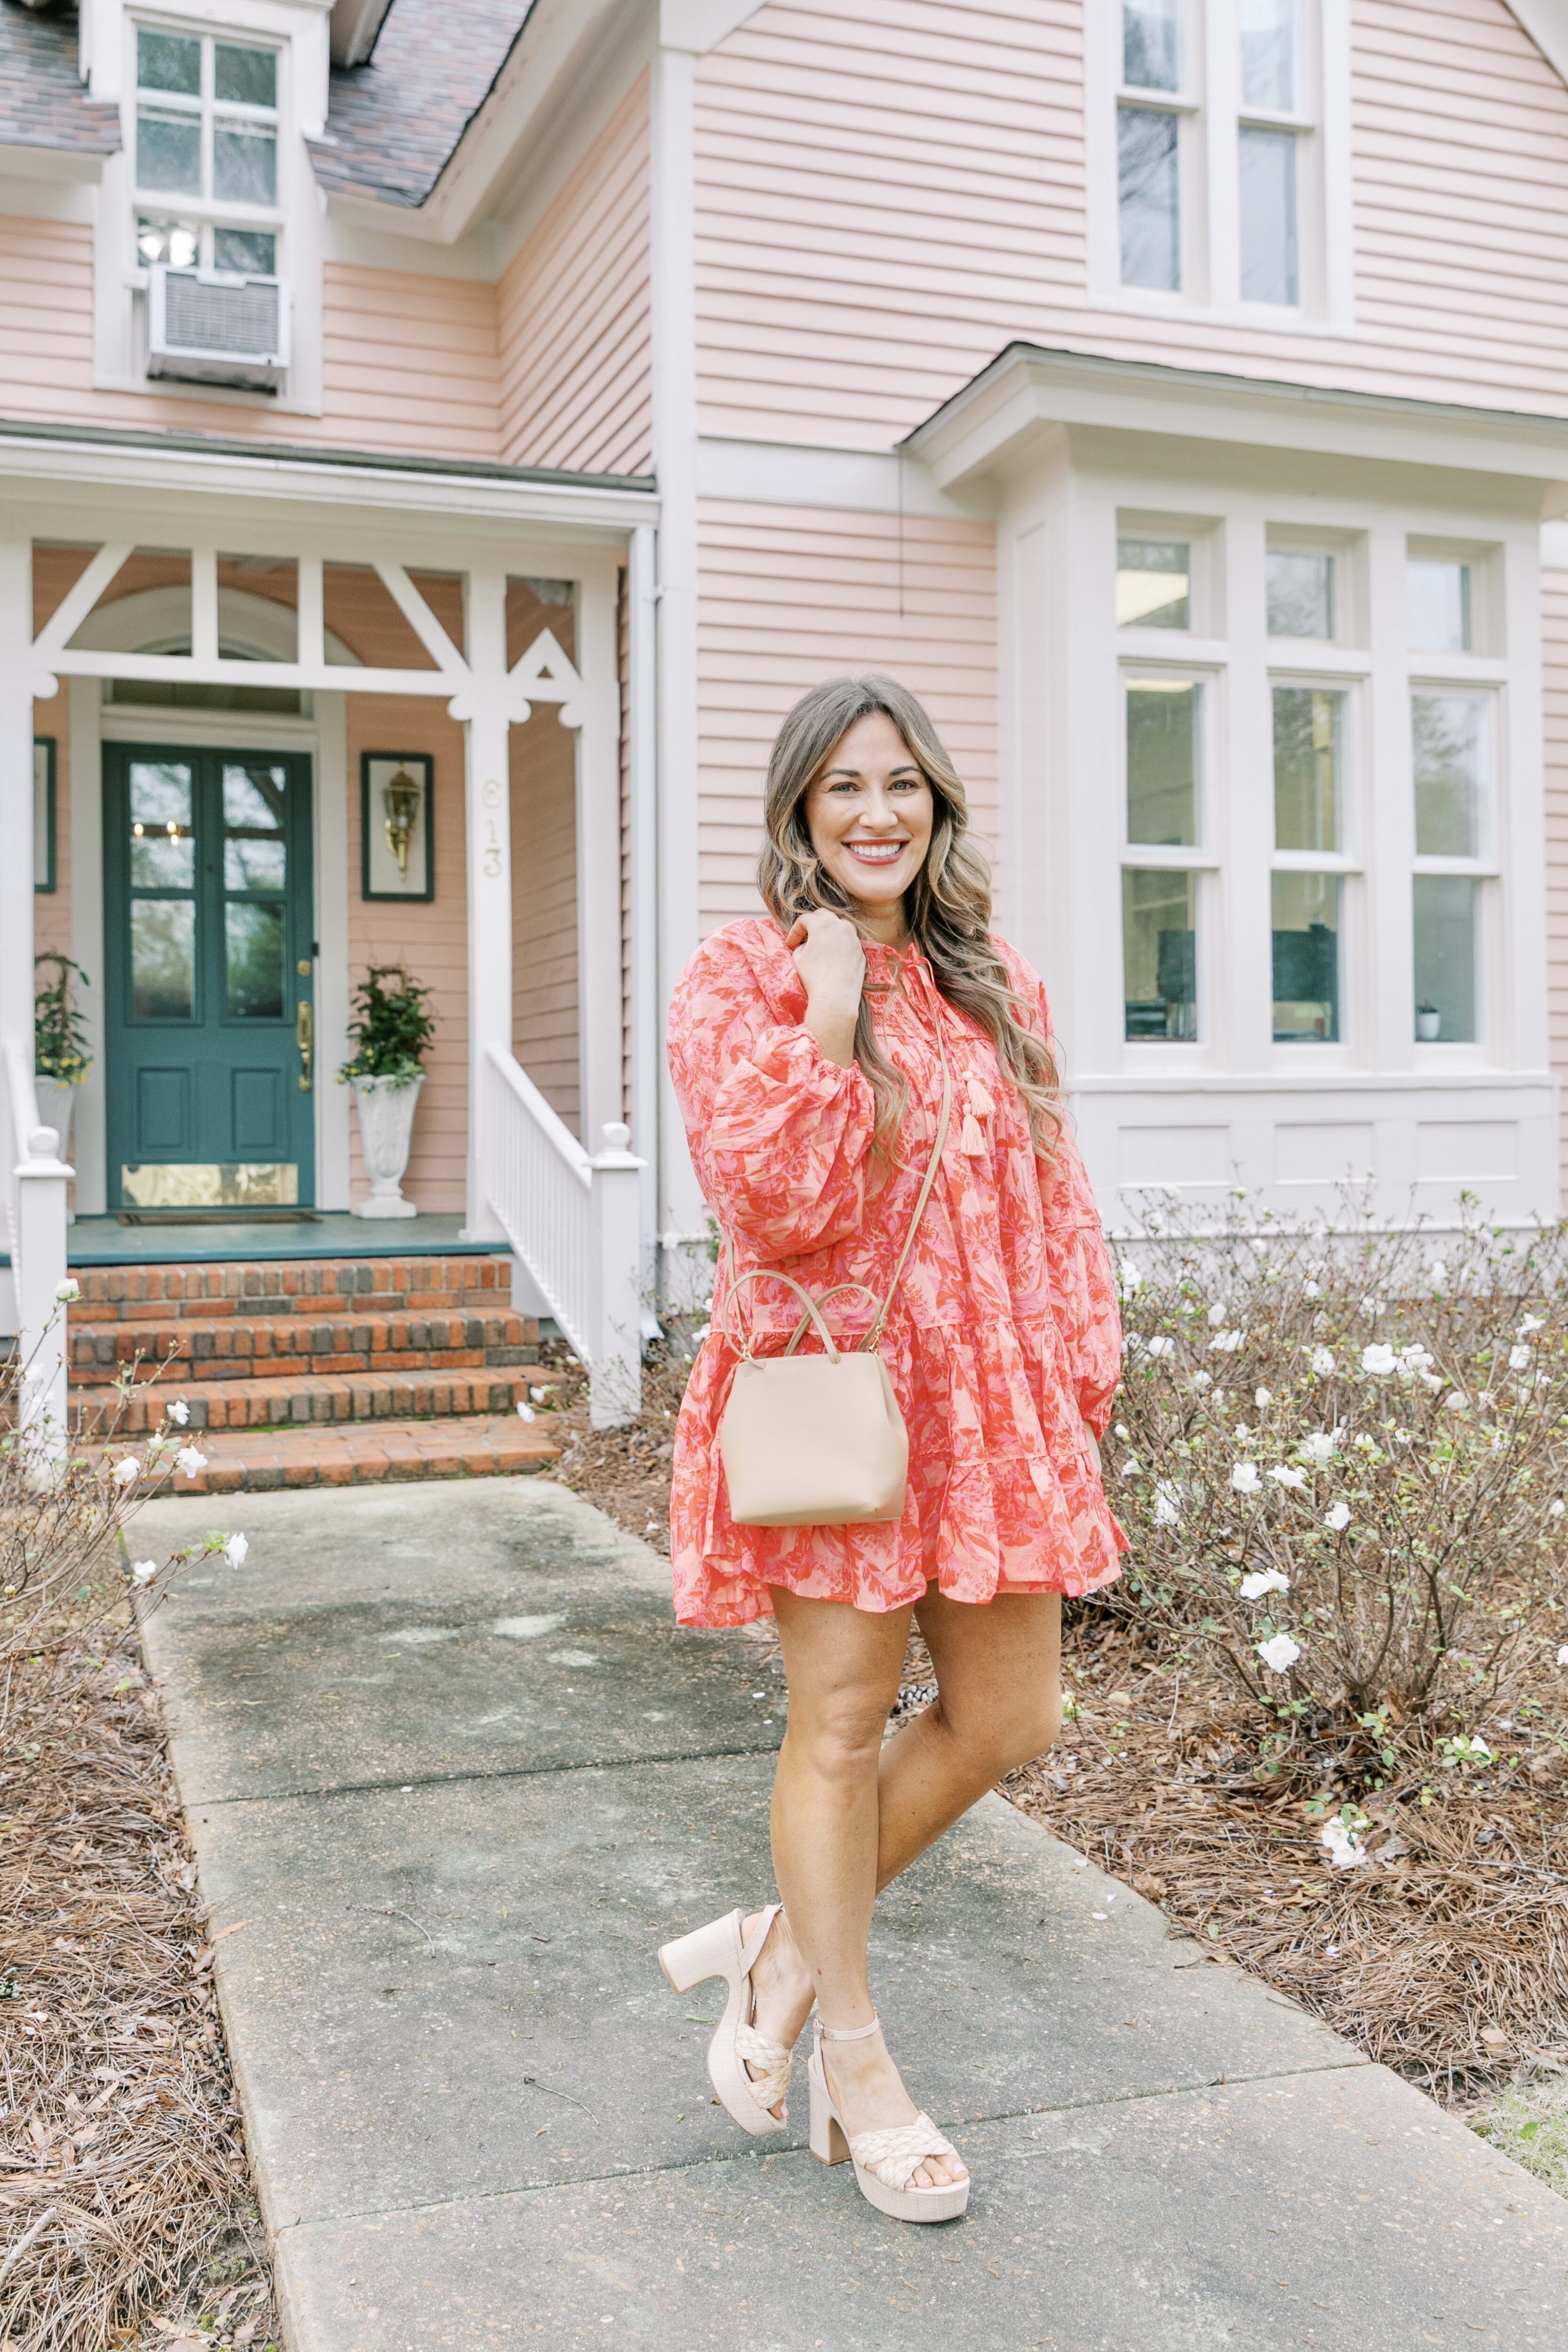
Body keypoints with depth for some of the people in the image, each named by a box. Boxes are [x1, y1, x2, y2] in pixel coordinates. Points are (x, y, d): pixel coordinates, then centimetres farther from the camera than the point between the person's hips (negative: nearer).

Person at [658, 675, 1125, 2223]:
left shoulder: (996, 986, 11)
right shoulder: (740, 978, -5)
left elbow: (1055, 1202, 13)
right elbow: (770, 1203, -16)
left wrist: (1078, 1368, 7)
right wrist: (827, 1019, -21)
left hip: (987, 1398, 6)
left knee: (1009, 1719, 8)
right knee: (840, 1724, 3)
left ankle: (789, 1945, 29)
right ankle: (852, 2057, 24)